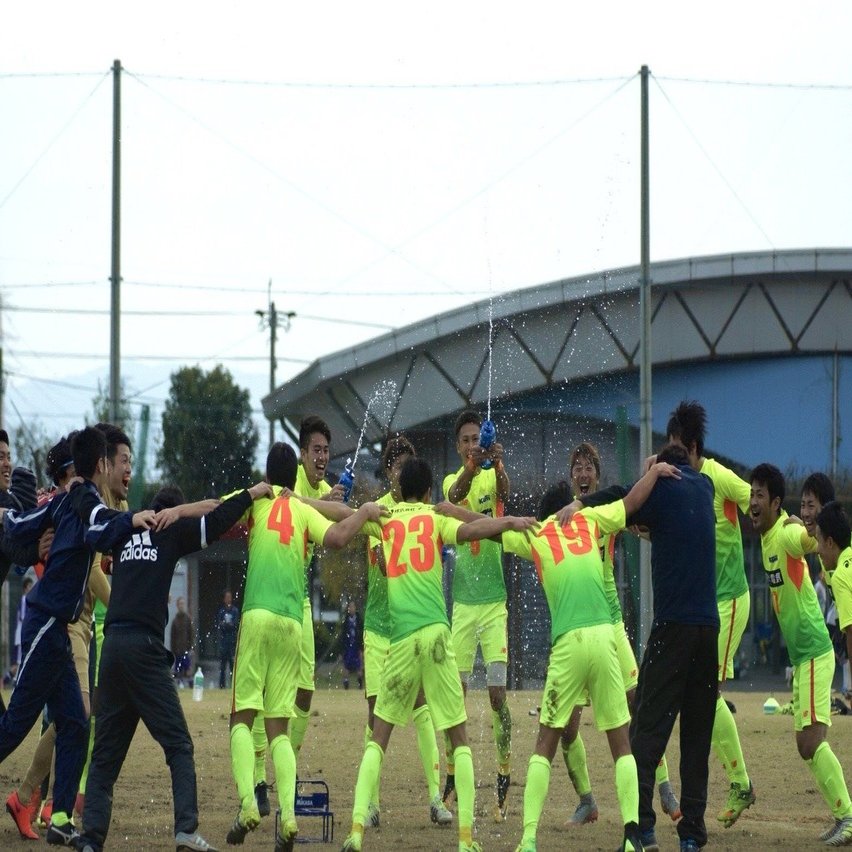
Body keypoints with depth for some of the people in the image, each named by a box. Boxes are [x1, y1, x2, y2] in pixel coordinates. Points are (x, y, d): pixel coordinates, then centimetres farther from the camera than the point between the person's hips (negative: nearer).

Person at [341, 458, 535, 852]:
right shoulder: (436, 519, 8)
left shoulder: (384, 520, 14)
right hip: (436, 632, -2)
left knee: (379, 736, 10)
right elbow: (468, 531, -10)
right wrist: (509, 522, 0)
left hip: (401, 638, 2)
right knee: (459, 736, 4)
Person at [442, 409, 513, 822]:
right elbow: (455, 494, -18)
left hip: (495, 600, -2)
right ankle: (451, 780, 12)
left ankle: (503, 783, -4)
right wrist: (470, 468, -42)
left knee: (497, 692, -7)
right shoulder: (452, 480, 6)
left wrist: (498, 465, -47)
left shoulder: (493, 476, 1)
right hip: (462, 600, 2)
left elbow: (504, 493, -23)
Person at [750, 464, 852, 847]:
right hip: (800, 653, 10)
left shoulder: (787, 533, -19)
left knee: (812, 740, -15)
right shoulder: (766, 535, 7)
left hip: (814, 652, -10)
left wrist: (818, 538, -62)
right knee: (806, 743, 12)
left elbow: (810, 540, -42)